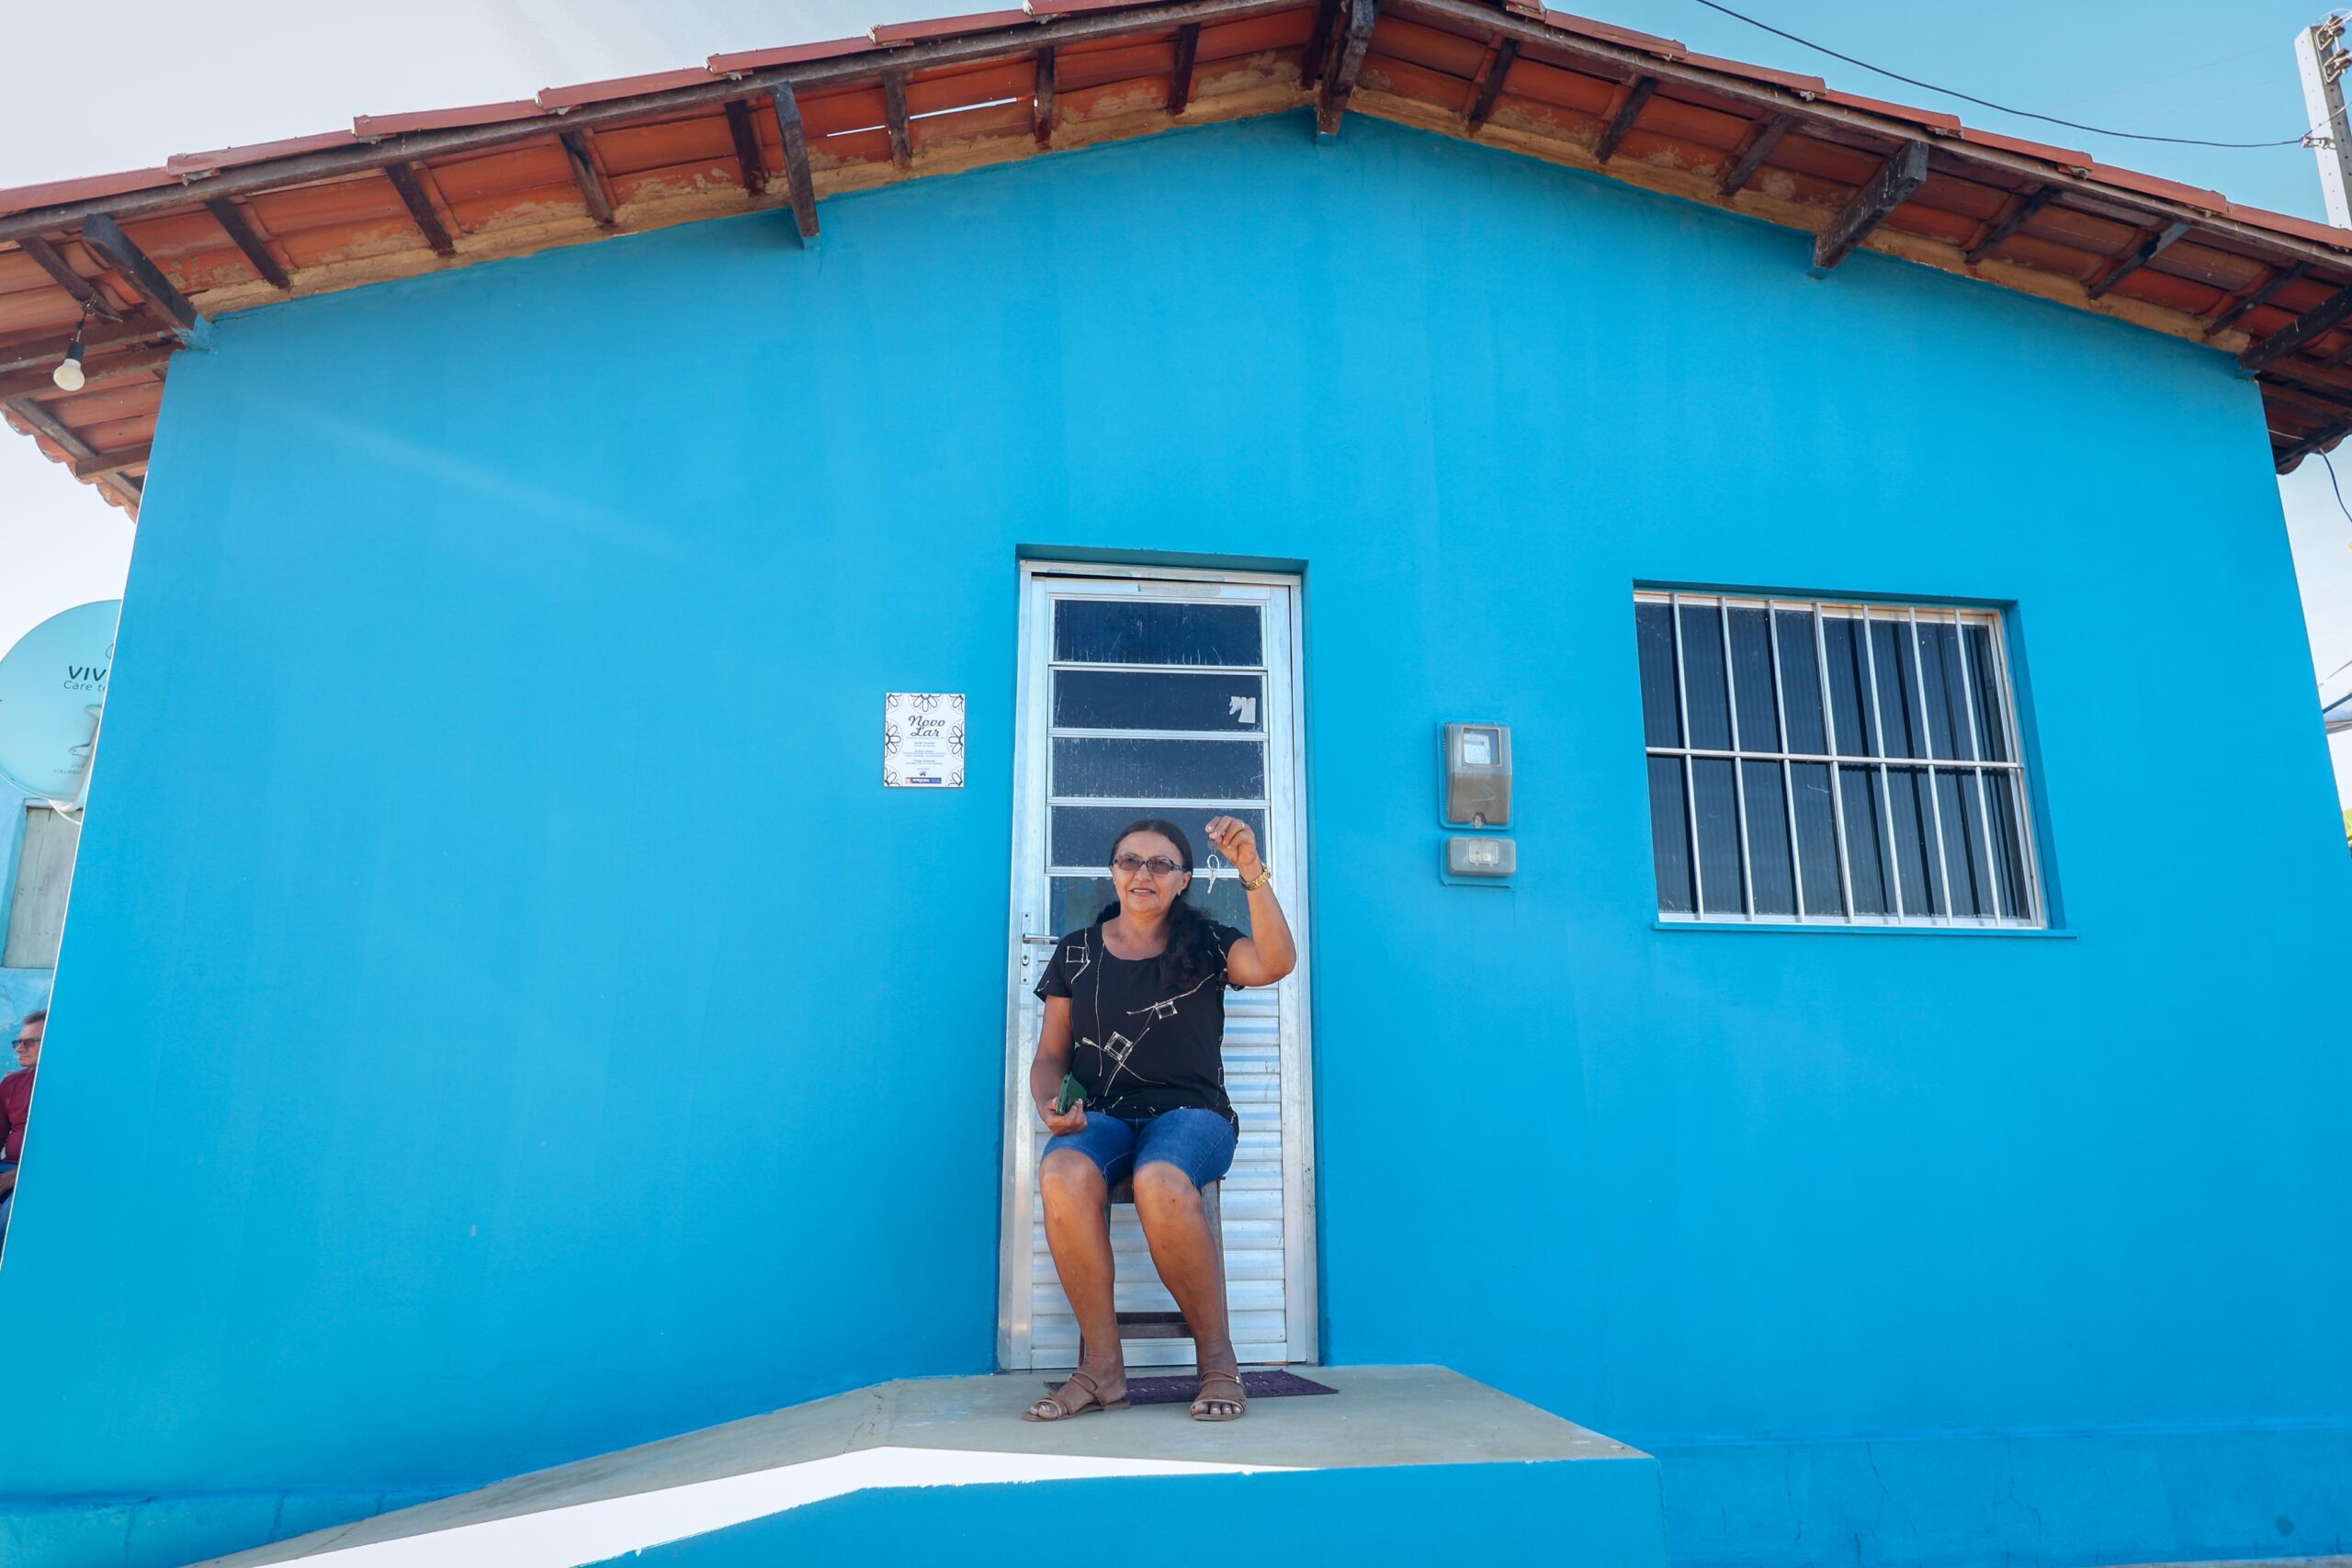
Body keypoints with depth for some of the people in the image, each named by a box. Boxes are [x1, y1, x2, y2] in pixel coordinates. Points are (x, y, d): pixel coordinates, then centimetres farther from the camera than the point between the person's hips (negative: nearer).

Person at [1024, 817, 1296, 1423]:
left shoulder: (1205, 945, 10)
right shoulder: (1076, 952, 15)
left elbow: (1276, 963, -11)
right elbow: (1050, 1056, 15)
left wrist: (1252, 872, -19)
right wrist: (1049, 1106, -7)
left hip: (1191, 1112, -2)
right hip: (1102, 1116, 2)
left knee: (1161, 1180, -38)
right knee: (1064, 1176, -35)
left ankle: (1217, 1357, -18)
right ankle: (1103, 1366, -23)